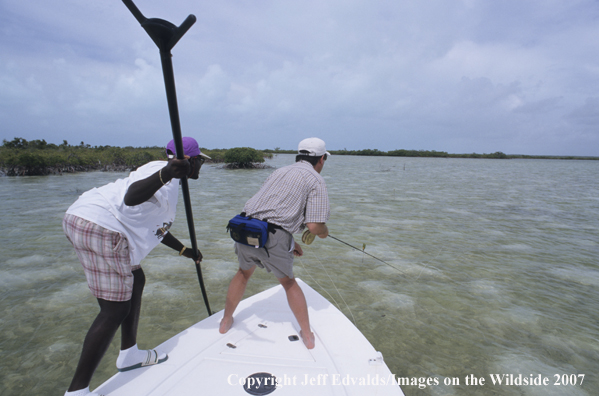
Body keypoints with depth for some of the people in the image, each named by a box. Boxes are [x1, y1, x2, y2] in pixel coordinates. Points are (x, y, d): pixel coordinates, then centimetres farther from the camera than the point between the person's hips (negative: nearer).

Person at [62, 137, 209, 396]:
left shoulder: (169, 181, 21)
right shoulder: (162, 171, -10)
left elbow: (154, 226, 28)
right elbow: (131, 197, -31)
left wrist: (184, 250, 31)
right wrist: (165, 174, -47)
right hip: (101, 228, -11)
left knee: (136, 281, 19)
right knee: (115, 311, -5)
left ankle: (129, 355, 31)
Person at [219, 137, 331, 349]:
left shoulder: (279, 172, 23)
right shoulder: (316, 181, 3)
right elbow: (315, 226, -7)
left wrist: (291, 241, 32)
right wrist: (324, 233, 17)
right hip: (272, 238, -5)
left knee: (244, 272, 32)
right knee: (289, 282, 21)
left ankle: (226, 321, 45)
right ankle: (307, 335, 32)